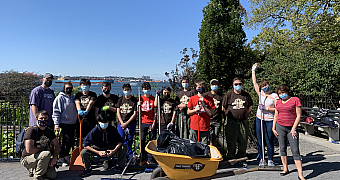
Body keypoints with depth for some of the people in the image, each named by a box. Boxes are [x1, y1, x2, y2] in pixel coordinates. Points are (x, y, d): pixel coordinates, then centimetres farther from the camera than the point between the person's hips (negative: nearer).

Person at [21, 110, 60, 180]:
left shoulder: (49, 131, 3)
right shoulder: (32, 130, -18)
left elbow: (57, 146, 5)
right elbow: (29, 150, -28)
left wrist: (54, 158, -13)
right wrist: (45, 149, -14)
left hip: (41, 158, 6)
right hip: (27, 159, -6)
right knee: (47, 154, -33)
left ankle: (34, 169, 15)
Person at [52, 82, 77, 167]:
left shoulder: (73, 97, 14)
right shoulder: (59, 98, -4)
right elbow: (56, 112, -6)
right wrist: (56, 124, -11)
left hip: (73, 123, 6)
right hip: (64, 123, -6)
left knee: (65, 141, 10)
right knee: (70, 139, -11)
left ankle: (61, 157, 20)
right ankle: (66, 156, 7)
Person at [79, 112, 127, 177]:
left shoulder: (112, 129, -18)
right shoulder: (94, 131, -23)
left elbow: (120, 141, -12)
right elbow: (86, 145, -22)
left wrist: (114, 150, -30)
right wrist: (98, 152, -32)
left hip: (110, 148, 1)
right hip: (97, 148, -1)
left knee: (123, 148, -23)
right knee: (83, 152, -28)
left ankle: (120, 166, 2)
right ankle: (87, 169, 2)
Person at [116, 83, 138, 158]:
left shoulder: (134, 100, 2)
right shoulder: (120, 100, 11)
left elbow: (135, 114, -2)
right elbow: (118, 112, 7)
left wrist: (126, 123, -8)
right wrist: (122, 123, -5)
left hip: (131, 123, -2)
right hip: (121, 123, 2)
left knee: (129, 140, 0)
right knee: (121, 139, -4)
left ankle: (127, 155, 13)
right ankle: (130, 155, 4)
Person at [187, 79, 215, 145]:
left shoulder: (209, 99, 4)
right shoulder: (192, 98, 4)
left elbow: (210, 113, 0)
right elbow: (188, 112, 7)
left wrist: (204, 105, -11)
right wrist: (195, 110, -11)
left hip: (205, 127, 0)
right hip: (194, 127, 0)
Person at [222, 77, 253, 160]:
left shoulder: (246, 95, 6)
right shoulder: (228, 95, -1)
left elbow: (250, 107, 17)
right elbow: (223, 108, 4)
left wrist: (244, 114, 11)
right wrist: (230, 114, 4)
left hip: (243, 121, 2)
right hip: (232, 121, -2)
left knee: (243, 139, 8)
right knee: (231, 139, 1)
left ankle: (241, 154, 23)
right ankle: (230, 154, 15)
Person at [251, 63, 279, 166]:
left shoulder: (275, 96, -2)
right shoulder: (261, 94, 7)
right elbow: (254, 82, 9)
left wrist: (266, 108, -15)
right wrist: (253, 71, 10)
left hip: (269, 121, -4)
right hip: (259, 119, 4)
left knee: (269, 141, 0)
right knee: (260, 141, 8)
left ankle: (270, 160, 14)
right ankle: (262, 159, 19)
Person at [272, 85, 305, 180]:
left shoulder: (295, 100, -3)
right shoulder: (278, 102, 10)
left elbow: (298, 115, -5)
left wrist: (293, 128, -10)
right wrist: (273, 128, 9)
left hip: (292, 128, -4)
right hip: (280, 126, 4)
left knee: (295, 150, -6)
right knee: (282, 148, 7)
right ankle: (285, 169, 20)